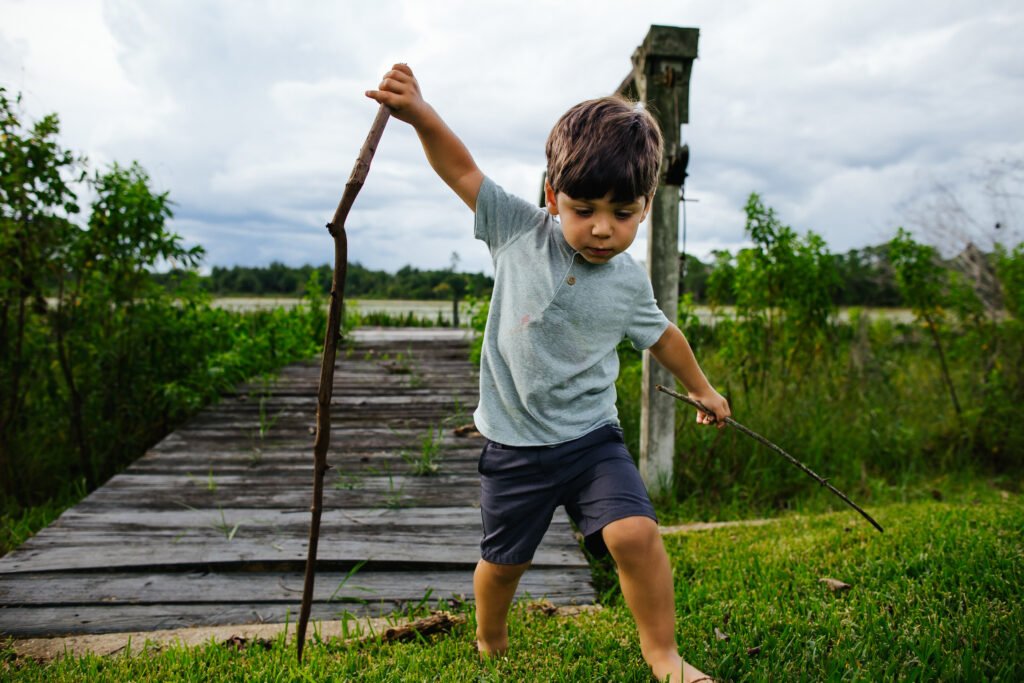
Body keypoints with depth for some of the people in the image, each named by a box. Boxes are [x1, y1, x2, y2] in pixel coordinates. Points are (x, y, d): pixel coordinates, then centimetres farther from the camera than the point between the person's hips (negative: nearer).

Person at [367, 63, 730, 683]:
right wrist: (419, 113, -20)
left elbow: (661, 335, 16)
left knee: (635, 533, -18)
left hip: (592, 436, 1)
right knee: (504, 559, 11)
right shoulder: (520, 232, -8)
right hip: (515, 442, 0)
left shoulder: (629, 283, -3)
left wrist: (702, 389, 29)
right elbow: (463, 170, -5)